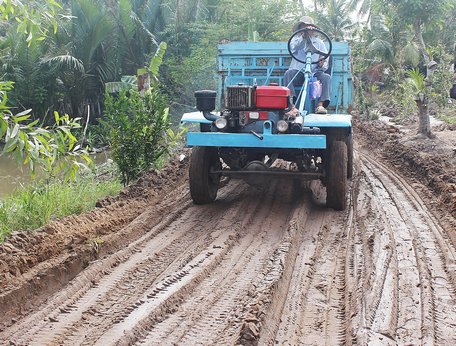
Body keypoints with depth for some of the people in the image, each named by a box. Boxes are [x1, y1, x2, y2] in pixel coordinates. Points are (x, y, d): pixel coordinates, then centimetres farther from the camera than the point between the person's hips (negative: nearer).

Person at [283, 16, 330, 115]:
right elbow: (293, 48, -12)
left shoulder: (319, 42, 18)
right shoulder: (296, 39, 15)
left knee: (326, 77, -28)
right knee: (288, 73, -32)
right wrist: (304, 36, -23)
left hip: (314, 73, 1)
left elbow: (325, 62, 11)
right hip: (298, 72, -1)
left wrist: (322, 64, -14)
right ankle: (292, 107, -43)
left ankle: (321, 105, -37)